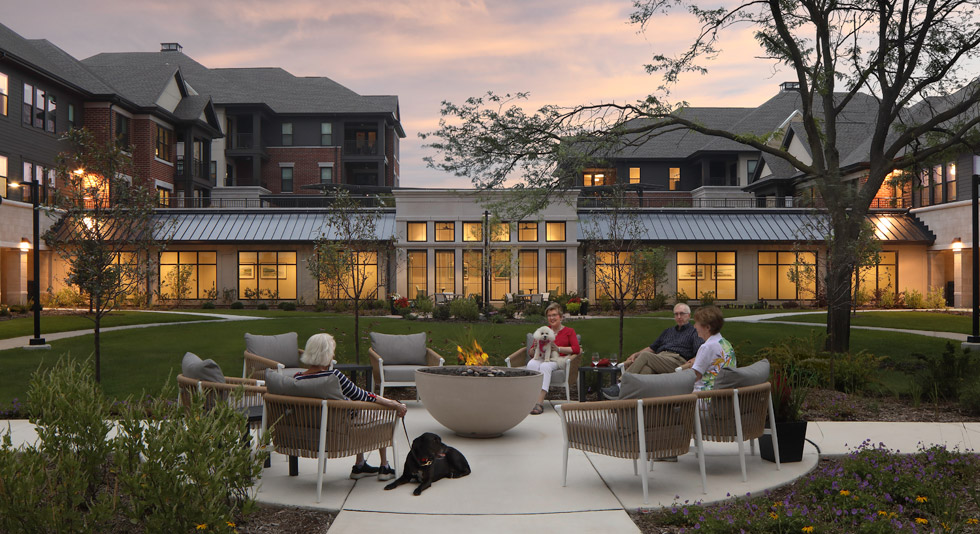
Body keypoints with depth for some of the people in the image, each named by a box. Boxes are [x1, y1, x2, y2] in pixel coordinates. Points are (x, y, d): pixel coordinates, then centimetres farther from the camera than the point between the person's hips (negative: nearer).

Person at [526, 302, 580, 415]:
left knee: (545, 366, -37)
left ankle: (539, 402, -44)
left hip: (559, 360, -3)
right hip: (542, 358, 3)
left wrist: (558, 348, -11)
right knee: (531, 364, -34)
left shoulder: (569, 331, 17)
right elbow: (530, 352, 18)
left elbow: (577, 349, -1)